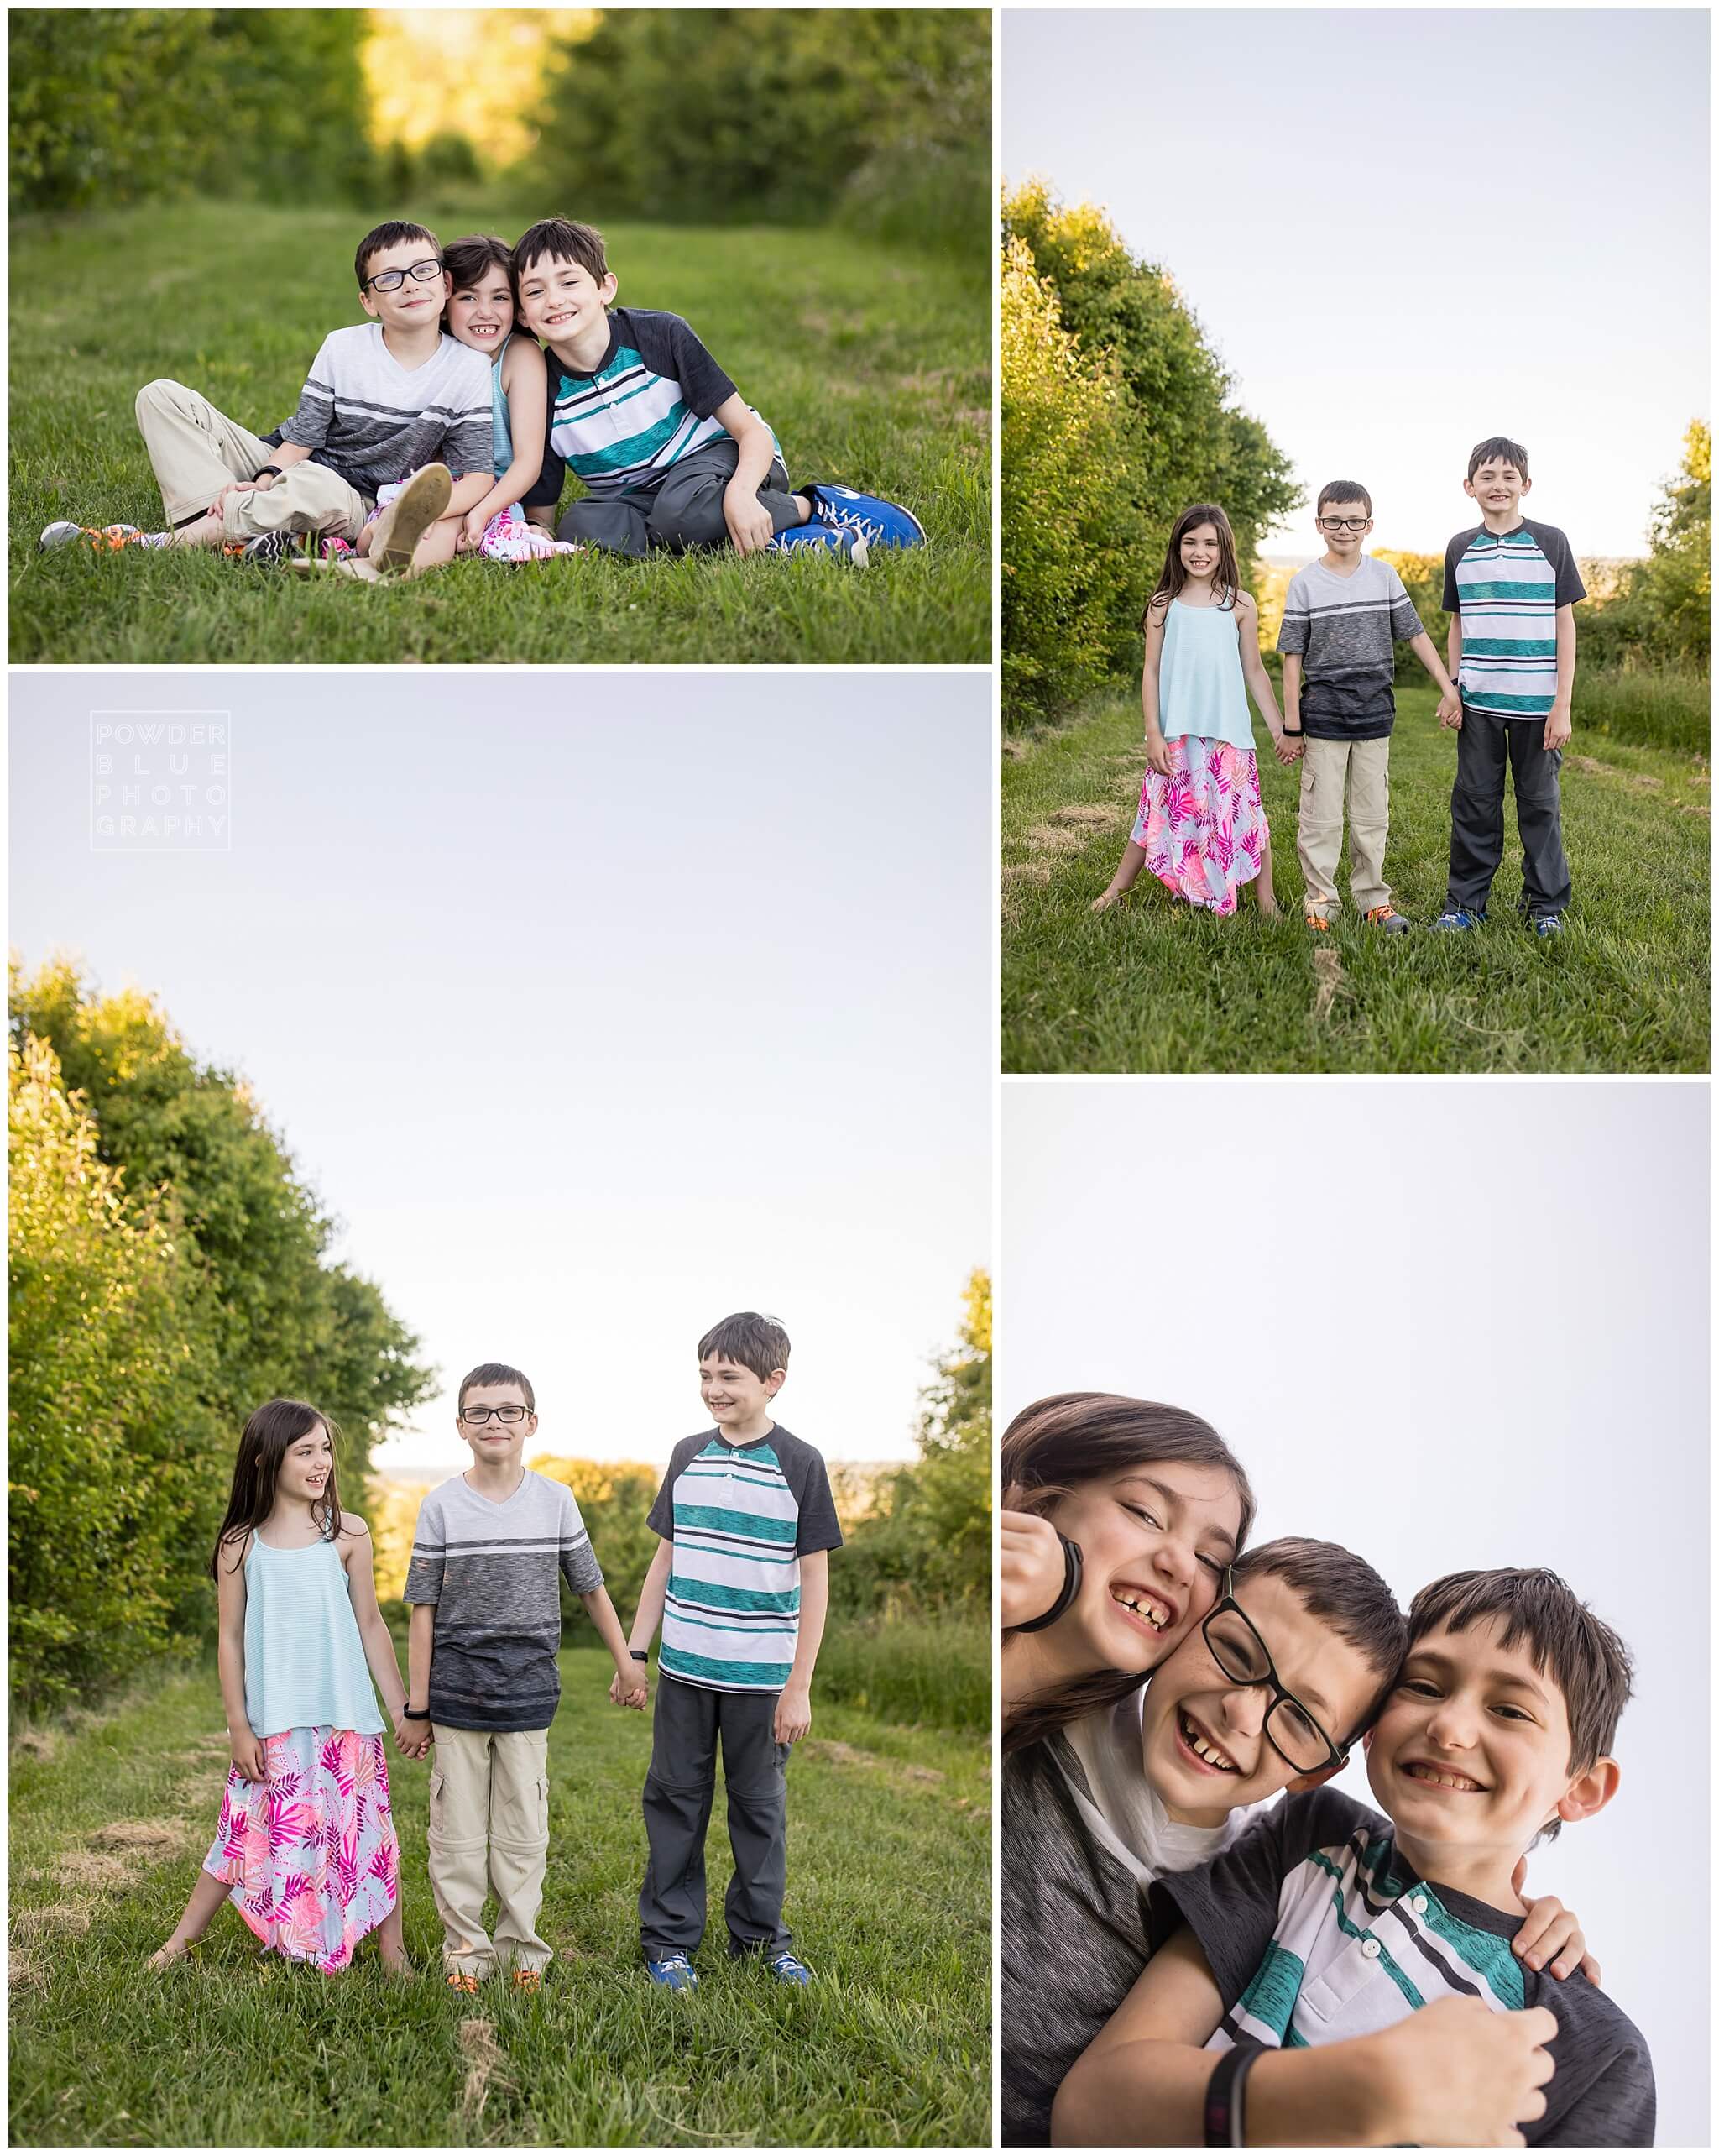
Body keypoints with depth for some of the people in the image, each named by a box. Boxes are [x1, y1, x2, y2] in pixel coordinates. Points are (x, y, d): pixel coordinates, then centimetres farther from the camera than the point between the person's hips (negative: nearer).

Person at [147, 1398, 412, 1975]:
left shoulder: (346, 1534, 1)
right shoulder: (240, 1544, 0)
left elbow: (371, 1626, 6)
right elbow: (231, 1639, 3)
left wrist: (401, 1709, 6)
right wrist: (239, 1727, -1)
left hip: (346, 1718, 0)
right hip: (273, 1723, 0)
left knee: (366, 1830, 1)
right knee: (250, 1829, 2)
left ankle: (394, 1955, 12)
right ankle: (182, 1939, 19)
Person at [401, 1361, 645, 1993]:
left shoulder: (555, 1502, 2)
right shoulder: (441, 1508, -2)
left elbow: (591, 1588, 13)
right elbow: (423, 1610, 0)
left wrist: (626, 1663, 16)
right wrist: (417, 1707, -1)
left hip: (529, 1696, 1)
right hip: (457, 1696, -1)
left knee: (524, 1832, 5)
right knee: (459, 1833, 3)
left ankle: (521, 1952, 15)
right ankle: (466, 1955, 13)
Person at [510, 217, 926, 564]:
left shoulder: (661, 334, -15)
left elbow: (751, 430, -16)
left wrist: (741, 494, -37)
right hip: (635, 497, 4)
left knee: (680, 512, -40)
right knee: (579, 525, -31)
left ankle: (812, 507, -14)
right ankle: (775, 541, -29)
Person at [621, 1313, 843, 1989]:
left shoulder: (800, 1465, -7)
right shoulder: (687, 1456, 4)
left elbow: (814, 1580, -5)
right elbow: (665, 1559, 11)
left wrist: (799, 1687, -8)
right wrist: (633, 1654, 7)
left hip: (760, 1676, -3)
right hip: (683, 1669, 3)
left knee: (760, 1805, 9)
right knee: (675, 1798, 7)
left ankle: (761, 1934, 22)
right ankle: (670, 1938, 16)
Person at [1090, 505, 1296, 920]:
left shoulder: (1240, 605, 3)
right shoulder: (1164, 604, 3)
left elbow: (1254, 671, 8)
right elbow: (1151, 671, 3)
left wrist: (1279, 729, 8)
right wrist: (1153, 733, -3)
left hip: (1228, 731, 0)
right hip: (1176, 733, 0)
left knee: (1241, 812, 0)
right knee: (1160, 811, 5)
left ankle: (1266, 899, 11)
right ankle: (1115, 890, 20)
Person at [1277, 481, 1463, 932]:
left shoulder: (1384, 576, 5)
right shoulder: (1305, 583, -2)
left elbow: (1415, 634, 10)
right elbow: (1293, 656, -1)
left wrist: (1448, 688, 4)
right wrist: (1291, 724, -4)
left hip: (1375, 714, 2)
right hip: (1324, 715, -2)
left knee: (1372, 814, 8)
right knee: (1322, 816, -1)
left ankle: (1372, 898, 17)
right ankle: (1320, 900, 7)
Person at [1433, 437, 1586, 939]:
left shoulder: (1550, 543, -1)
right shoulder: (1461, 550, 7)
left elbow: (1565, 625, 0)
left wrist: (1563, 704, -5)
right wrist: (1453, 692, 6)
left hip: (1537, 703, -2)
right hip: (1478, 704, 2)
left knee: (1540, 803, 5)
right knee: (1475, 803, 5)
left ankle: (1545, 905, 15)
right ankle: (1465, 902, 14)